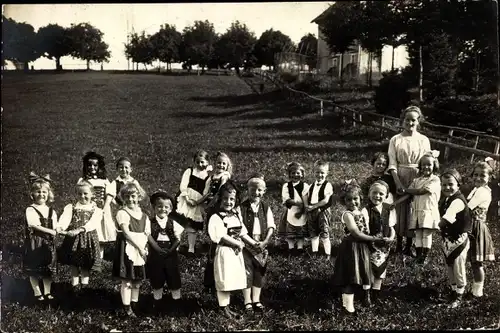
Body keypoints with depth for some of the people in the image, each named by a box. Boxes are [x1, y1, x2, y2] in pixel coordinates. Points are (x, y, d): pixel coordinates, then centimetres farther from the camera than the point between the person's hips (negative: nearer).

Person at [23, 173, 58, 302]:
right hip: (34, 243, -4)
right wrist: (50, 231, -18)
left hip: (48, 244, 4)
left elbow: (55, 229, 4)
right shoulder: (30, 210, -7)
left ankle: (47, 292, 22)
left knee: (48, 270, 10)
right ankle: (37, 293, 17)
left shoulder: (52, 211, 7)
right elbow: (34, 226, -18)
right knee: (34, 270, 3)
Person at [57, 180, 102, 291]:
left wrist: (79, 230, -32)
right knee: (73, 265, 8)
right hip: (73, 239, 1)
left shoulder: (96, 210, 3)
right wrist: (60, 228, -34)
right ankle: (75, 287, 17)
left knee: (86, 266, 6)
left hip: (88, 239, -1)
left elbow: (92, 223, -15)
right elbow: (65, 219, -11)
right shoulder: (71, 207, 7)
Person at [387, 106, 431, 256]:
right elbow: (392, 164, -4)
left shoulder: (424, 140, 5)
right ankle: (398, 244, 16)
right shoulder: (395, 140, 3)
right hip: (400, 179, 0)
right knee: (399, 210, 3)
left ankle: (409, 245, 14)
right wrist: (398, 183, -16)